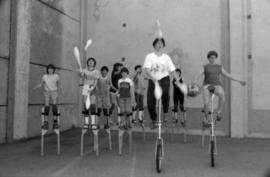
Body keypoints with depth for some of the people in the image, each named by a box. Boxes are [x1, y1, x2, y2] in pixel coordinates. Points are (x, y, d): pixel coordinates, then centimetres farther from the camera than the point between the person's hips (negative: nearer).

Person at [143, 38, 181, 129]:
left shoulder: (166, 57, 5)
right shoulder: (149, 56, -1)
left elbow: (172, 70, 8)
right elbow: (147, 70, -13)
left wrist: (177, 80, -2)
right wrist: (153, 78, -29)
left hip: (164, 79, 0)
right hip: (152, 81, 1)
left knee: (165, 93, -32)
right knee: (150, 102, -2)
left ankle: (166, 114, -13)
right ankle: (153, 121, 20)